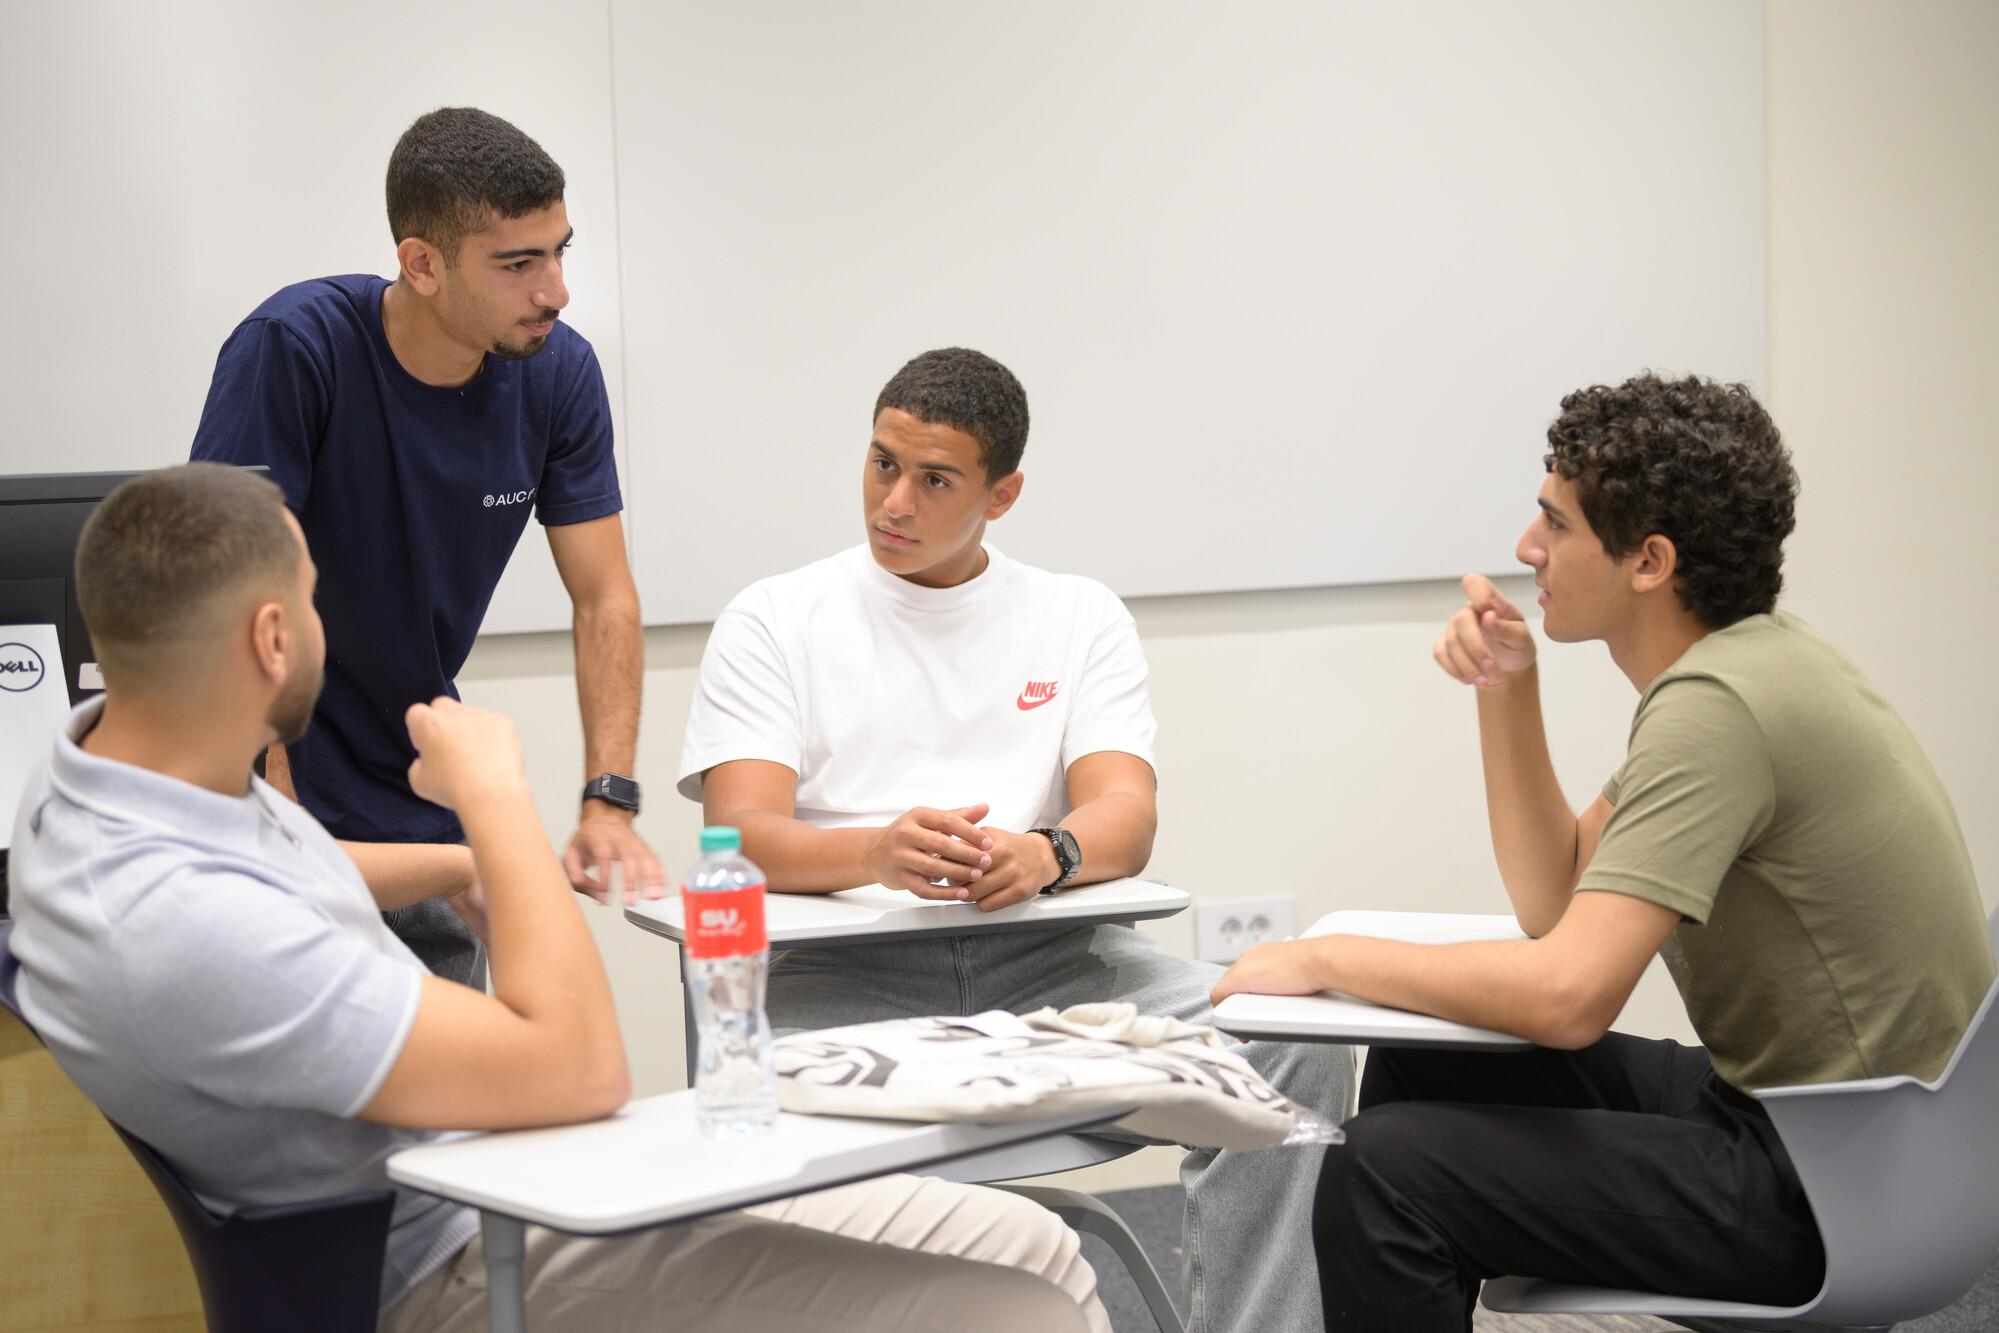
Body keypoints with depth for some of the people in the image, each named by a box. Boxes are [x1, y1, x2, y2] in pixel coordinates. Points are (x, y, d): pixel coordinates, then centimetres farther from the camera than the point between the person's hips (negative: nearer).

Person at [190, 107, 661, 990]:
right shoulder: (294, 347, -21)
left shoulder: (559, 372, -7)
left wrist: (609, 802, -16)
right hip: (282, 797, -5)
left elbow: (604, 600, -4)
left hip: (426, 809, 5)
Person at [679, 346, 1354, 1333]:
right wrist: (880, 853, -26)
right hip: (845, 967, -2)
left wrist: (1045, 855, -24)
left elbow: (1126, 822, 2)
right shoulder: (772, 619, 11)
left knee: (1292, 1044, -21)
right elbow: (742, 836, -3)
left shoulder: (1081, 616, 16)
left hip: (1041, 955, 2)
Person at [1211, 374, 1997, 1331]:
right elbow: (1554, 901, 14)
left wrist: (1325, 959, -17)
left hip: (1834, 1185, -10)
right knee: (1416, 1069, 15)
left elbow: (1568, 993, -29)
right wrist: (1506, 690, 2)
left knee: (1381, 1171, -16)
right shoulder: (1739, 659, 8)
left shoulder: (1717, 706, -23)